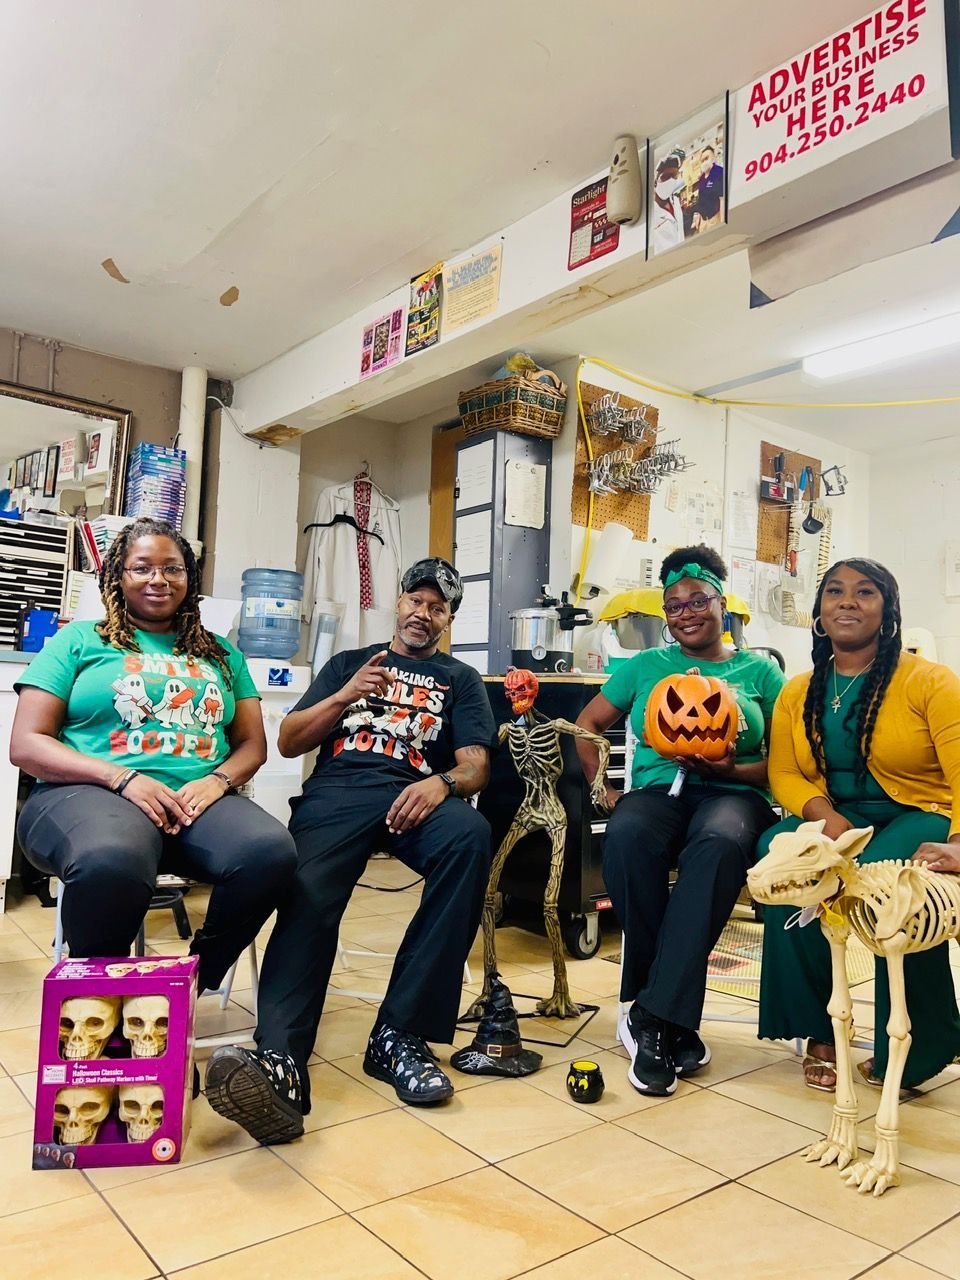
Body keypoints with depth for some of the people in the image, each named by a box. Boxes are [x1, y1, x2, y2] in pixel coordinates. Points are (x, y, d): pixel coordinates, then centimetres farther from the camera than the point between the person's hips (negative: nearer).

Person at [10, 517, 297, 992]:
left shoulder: (220, 653, 21)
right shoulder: (79, 642, 12)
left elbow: (252, 743, 18)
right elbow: (26, 745, 4)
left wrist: (218, 779, -6)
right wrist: (122, 778, -12)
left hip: (198, 799, 3)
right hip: (90, 793, -2)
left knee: (271, 850, -31)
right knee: (111, 860, -40)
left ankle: (195, 982, -5)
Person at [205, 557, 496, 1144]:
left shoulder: (460, 679, 24)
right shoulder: (349, 662, 28)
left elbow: (476, 764, 9)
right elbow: (289, 742, 19)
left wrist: (444, 782, -15)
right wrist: (345, 696, 1)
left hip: (414, 798, 0)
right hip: (336, 792, 1)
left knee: (470, 835, -35)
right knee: (308, 896, -32)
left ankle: (400, 1035, -32)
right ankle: (280, 1064, -48)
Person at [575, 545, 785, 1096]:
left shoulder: (760, 671, 14)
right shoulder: (646, 666, 18)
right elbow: (586, 724, 19)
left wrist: (733, 770, -12)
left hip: (734, 794, -1)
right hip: (658, 787, 1)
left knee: (718, 842, -39)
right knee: (627, 835, -37)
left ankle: (653, 1018, -32)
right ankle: (677, 1023, -25)